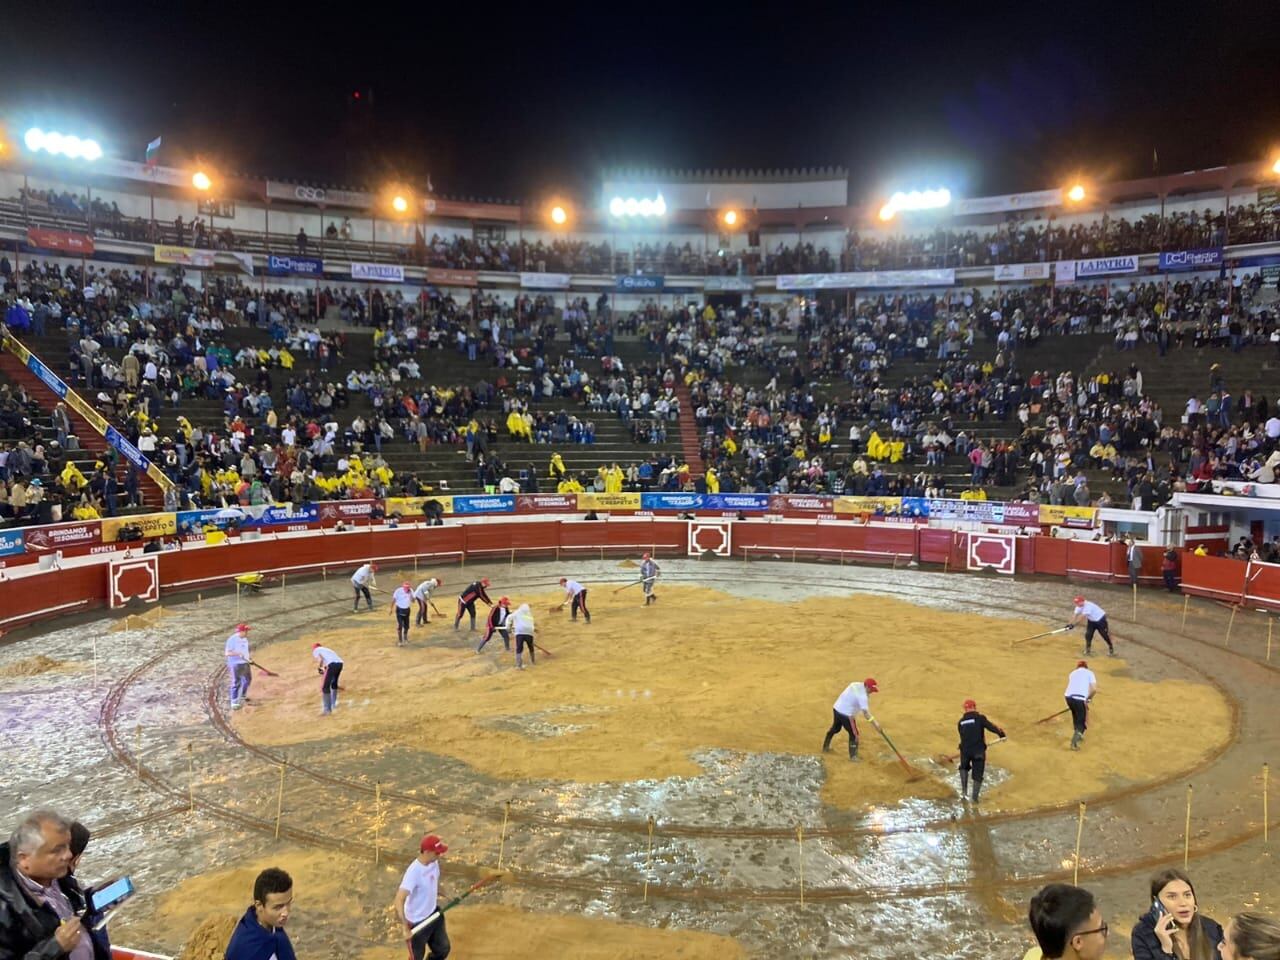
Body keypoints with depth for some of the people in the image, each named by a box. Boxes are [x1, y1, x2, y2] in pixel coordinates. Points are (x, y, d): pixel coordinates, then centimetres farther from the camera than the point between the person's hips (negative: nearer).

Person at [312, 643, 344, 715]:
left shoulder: (315, 650, 17)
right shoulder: (326, 649, 37)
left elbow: (320, 659, -4)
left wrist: (318, 668, 12)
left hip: (332, 664, -7)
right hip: (340, 663, 7)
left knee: (325, 687, -2)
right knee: (334, 683, 28)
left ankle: (327, 709, -6)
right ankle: (334, 704, 37)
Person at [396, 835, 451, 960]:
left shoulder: (434, 862, -9)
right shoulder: (414, 871, -33)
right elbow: (399, 899, -41)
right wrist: (405, 926, -47)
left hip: (434, 914, 7)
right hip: (418, 922, -7)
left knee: (443, 949, 20)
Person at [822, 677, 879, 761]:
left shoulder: (855, 685, 3)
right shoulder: (862, 696, -21)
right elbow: (865, 712, -26)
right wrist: (875, 723, -27)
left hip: (836, 708, 9)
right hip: (846, 714, -9)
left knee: (835, 728, 28)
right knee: (854, 733, 5)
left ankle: (825, 747, 43)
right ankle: (853, 756, 14)